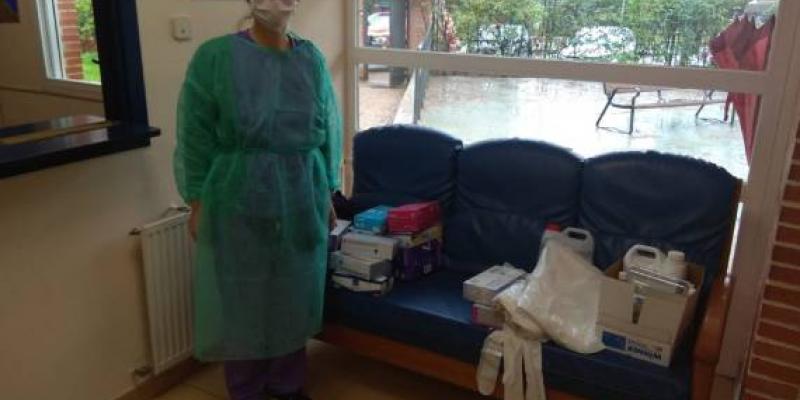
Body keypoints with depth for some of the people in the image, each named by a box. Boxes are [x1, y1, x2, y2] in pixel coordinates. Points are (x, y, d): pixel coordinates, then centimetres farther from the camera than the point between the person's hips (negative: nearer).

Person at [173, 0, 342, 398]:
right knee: (242, 298, 9)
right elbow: (196, 136, -5)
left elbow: (329, 132, 8)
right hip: (239, 203, -3)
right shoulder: (214, 56, -6)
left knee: (294, 294, 14)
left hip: (301, 201, 3)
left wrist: (328, 194, 8)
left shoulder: (312, 58, 3)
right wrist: (197, 202, -6)